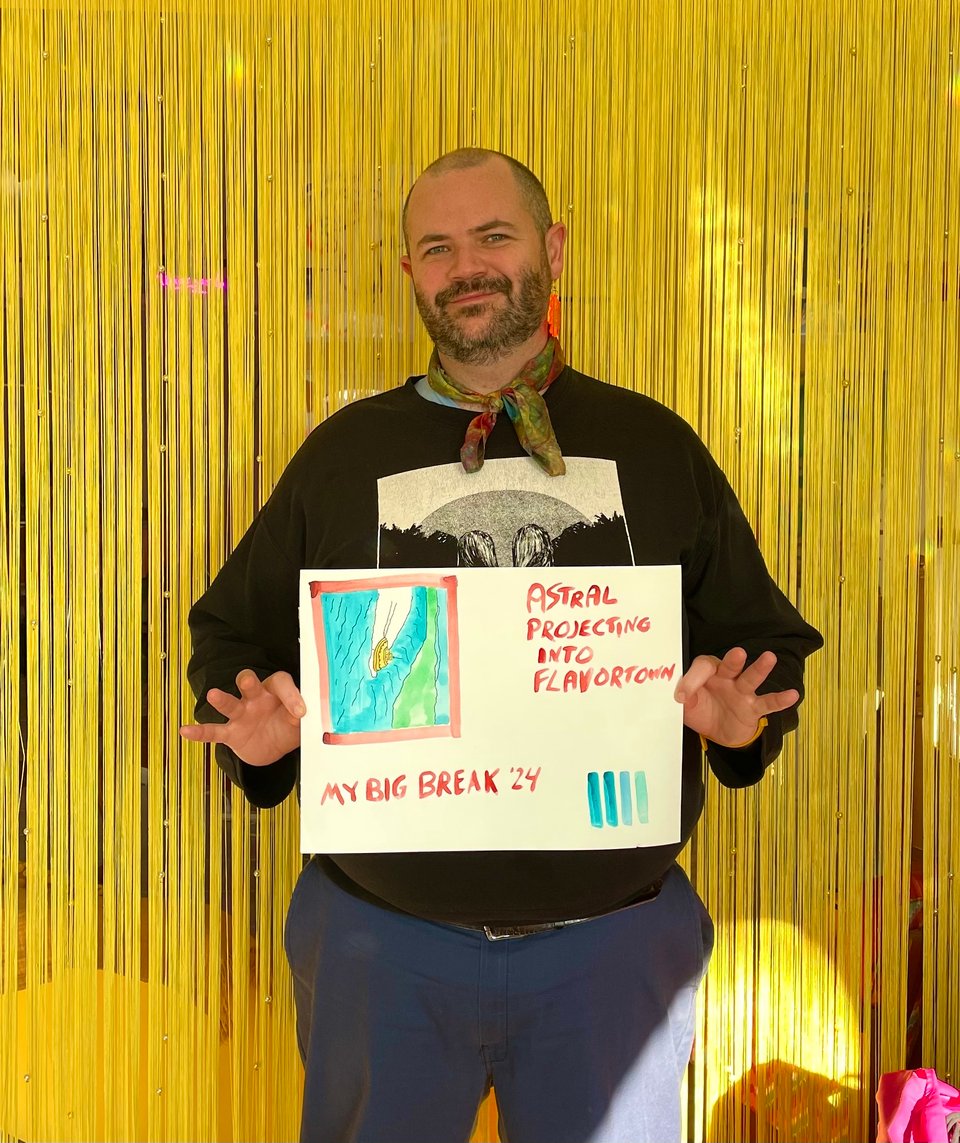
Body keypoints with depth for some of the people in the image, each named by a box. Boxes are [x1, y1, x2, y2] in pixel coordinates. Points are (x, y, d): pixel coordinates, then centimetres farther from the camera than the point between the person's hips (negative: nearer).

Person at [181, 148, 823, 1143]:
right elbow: (234, 636, 9)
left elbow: (765, 638, 7)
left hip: (612, 939, 0)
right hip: (383, 937, 1)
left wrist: (742, 717, -13)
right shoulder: (344, 452, 5)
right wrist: (258, 726, -11)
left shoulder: (655, 446, 5)